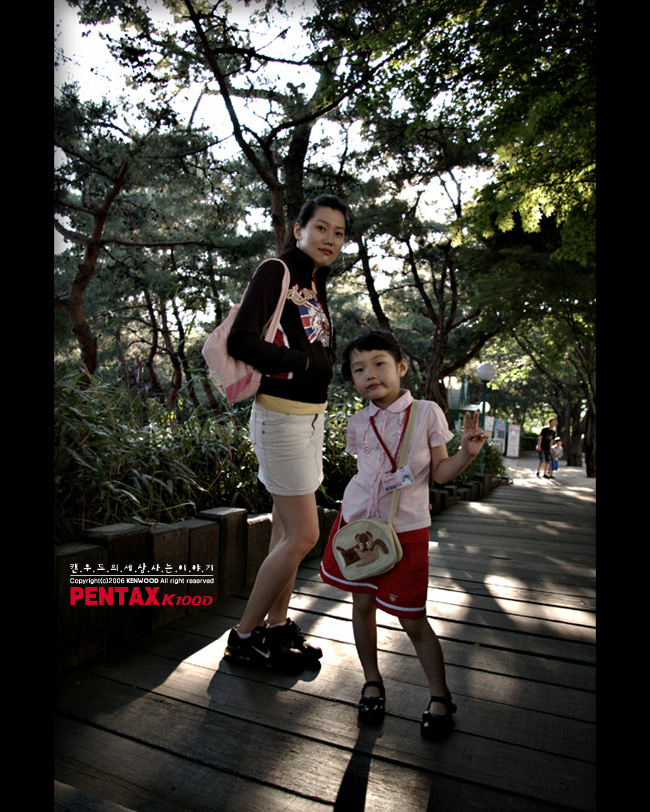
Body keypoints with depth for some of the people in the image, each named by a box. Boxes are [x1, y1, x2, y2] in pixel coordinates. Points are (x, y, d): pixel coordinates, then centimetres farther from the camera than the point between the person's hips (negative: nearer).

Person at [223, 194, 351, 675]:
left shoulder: (317, 287, 17)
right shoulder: (276, 273, -8)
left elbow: (321, 359, 14)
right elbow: (241, 342, -19)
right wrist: (302, 361, -13)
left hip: (311, 415, 8)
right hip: (281, 415, -8)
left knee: (288, 531, 12)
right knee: (303, 534, -6)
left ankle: (277, 626, 26)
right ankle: (244, 636, 10)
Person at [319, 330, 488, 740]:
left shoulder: (427, 412, -7)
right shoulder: (358, 423, 3)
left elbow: (440, 471, -3)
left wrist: (468, 452, -19)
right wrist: (357, 509, 7)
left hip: (406, 528, -3)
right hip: (358, 522, 4)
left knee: (413, 619, 2)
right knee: (363, 603, 12)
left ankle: (440, 696, 24)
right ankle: (373, 682, 35)